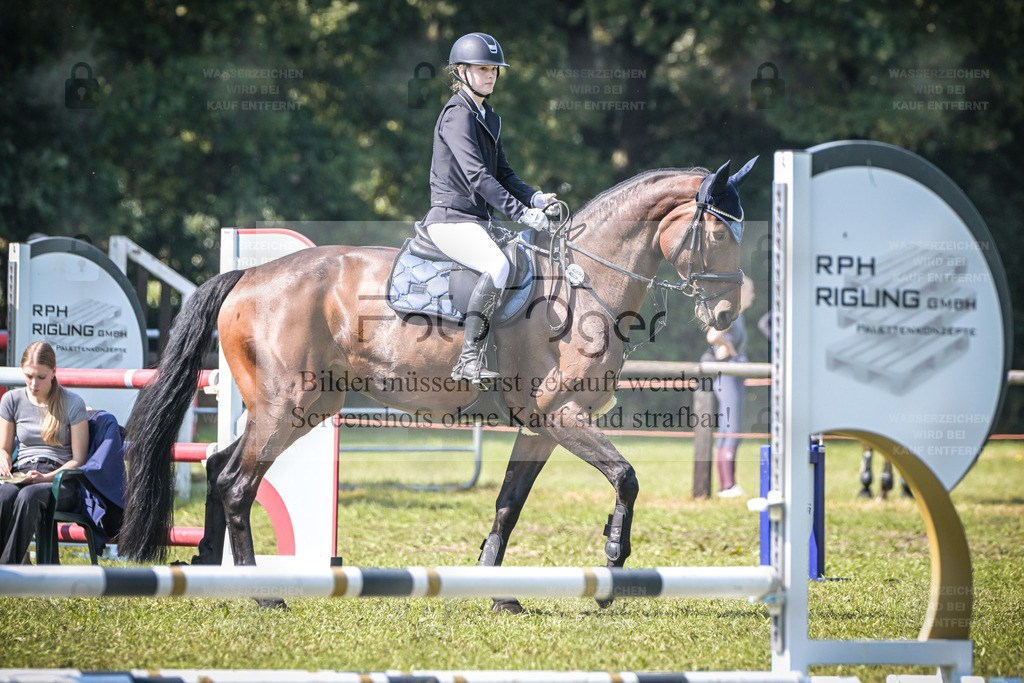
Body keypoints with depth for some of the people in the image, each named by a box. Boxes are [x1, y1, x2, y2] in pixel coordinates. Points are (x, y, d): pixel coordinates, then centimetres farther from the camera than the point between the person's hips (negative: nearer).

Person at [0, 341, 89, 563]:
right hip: (22, 476, 3)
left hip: (61, 480, -2)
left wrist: (46, 477, -15)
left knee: (29, 496, -39)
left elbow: (78, 459, 1)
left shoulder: (73, 404, 3)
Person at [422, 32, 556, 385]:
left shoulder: (489, 118, 18)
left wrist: (534, 198, -2)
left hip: (479, 222, 9)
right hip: (451, 219, -9)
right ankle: (470, 359, -30)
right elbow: (476, 175, -23)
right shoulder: (457, 115, -12)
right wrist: (520, 212, -29)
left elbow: (502, 173, 18)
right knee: (498, 266, -33)